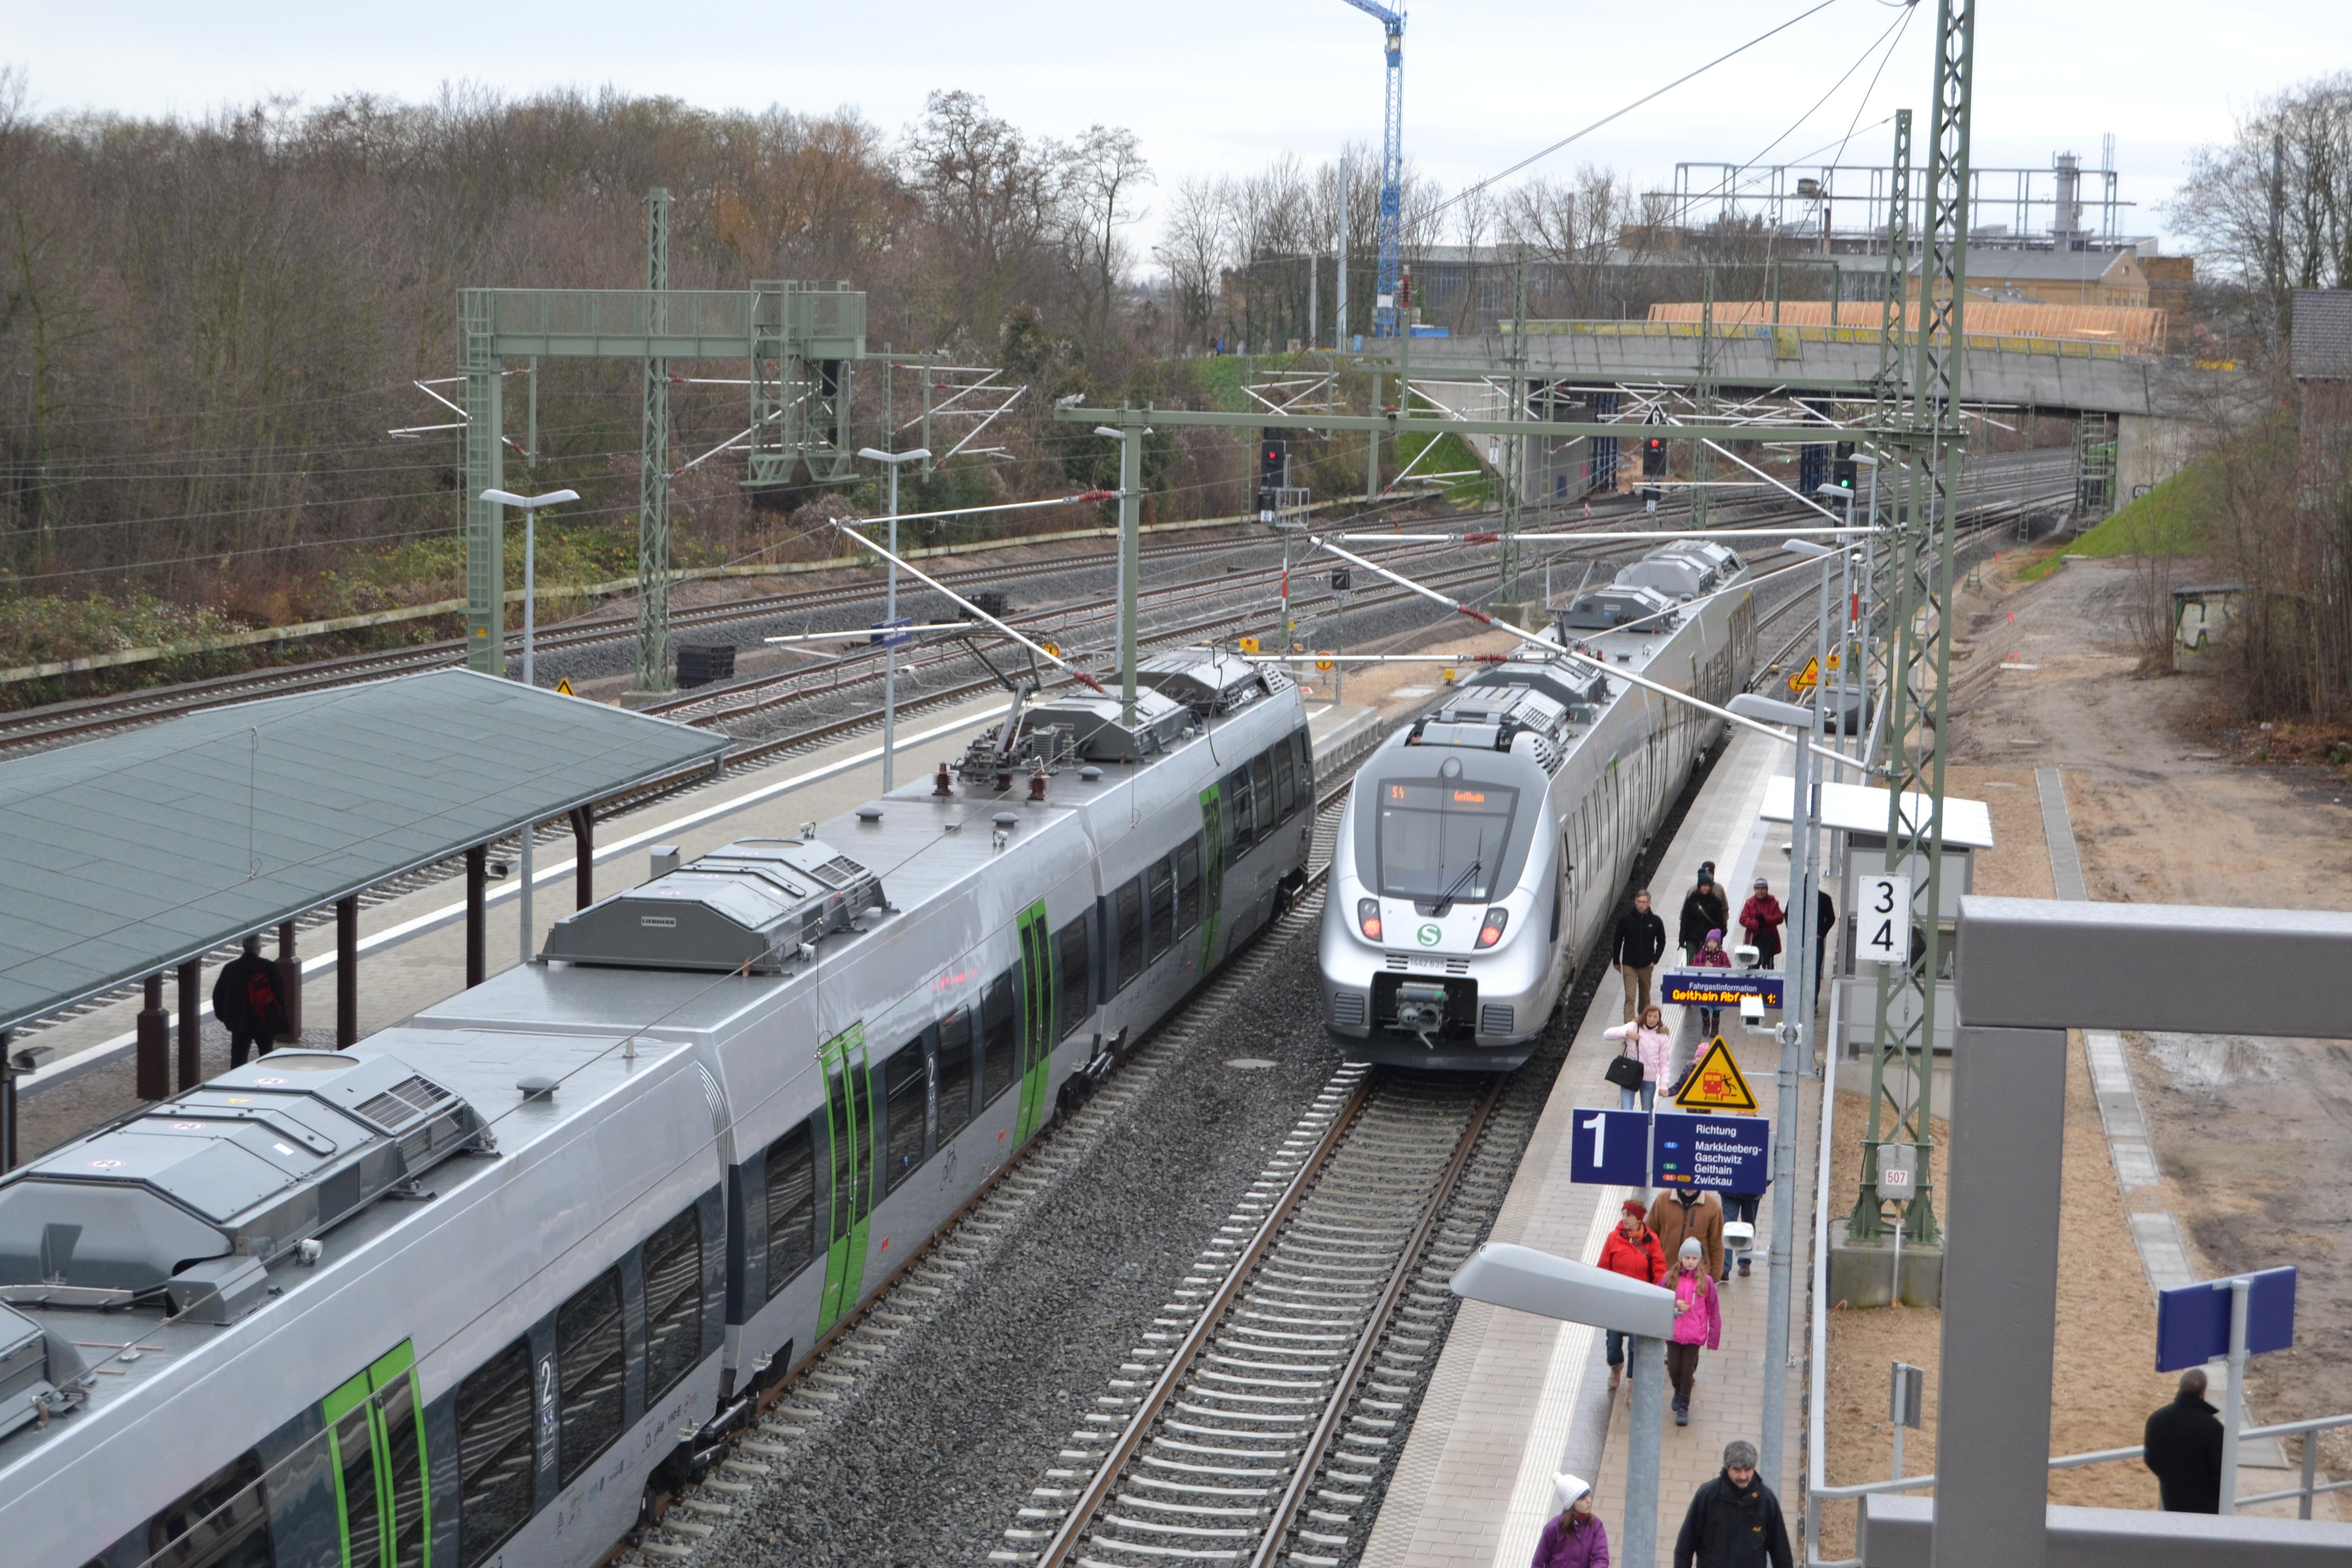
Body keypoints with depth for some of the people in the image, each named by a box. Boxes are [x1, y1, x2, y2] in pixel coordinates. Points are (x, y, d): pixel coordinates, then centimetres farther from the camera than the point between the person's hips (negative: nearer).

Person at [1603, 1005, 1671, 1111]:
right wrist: (1627, 1032, -21)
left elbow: (1663, 1064, 5)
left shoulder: (1663, 1037, 3)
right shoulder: (1634, 1027, -1)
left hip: (1649, 1080, 2)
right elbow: (1607, 1034, -7)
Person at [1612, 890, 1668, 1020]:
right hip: (1629, 965, -2)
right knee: (1630, 997, -9)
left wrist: (1655, 960, 0)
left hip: (1646, 966, 2)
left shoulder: (1655, 921, -4)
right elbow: (1618, 941, 3)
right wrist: (1616, 961, 6)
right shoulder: (1625, 919, -7)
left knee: (1645, 996, 16)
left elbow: (1661, 942, 9)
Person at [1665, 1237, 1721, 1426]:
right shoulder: (1670, 1279, -2)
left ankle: (1684, 1408, 17)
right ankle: (1678, 1391, 38)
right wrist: (1674, 1304, -15)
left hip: (1695, 1334, -2)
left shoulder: (1706, 1281, -5)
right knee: (1674, 1368, 5)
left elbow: (1714, 1310, 0)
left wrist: (1714, 1336, 1)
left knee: (1687, 1371, 2)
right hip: (1673, 1331, 2)